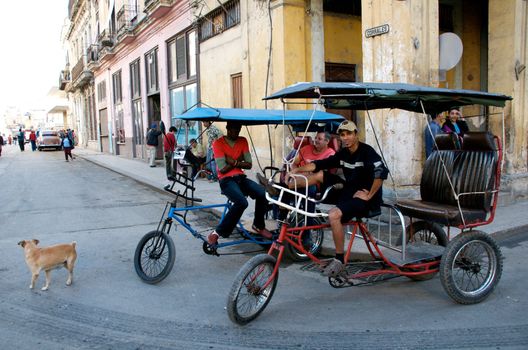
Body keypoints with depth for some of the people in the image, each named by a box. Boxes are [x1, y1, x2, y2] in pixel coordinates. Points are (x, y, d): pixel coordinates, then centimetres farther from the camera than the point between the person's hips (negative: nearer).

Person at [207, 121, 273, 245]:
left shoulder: (243, 141, 9)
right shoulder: (218, 143, -7)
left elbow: (249, 164, 3)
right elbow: (223, 169, -13)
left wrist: (234, 162, -11)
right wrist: (238, 161, -3)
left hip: (241, 178, 5)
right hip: (226, 180, -5)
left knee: (262, 193, -23)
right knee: (242, 202, -33)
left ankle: (258, 225, 2)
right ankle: (218, 232, -18)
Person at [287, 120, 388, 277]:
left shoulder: (366, 151, -14)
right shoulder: (343, 153, 8)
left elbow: (381, 173, -28)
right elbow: (318, 164, 4)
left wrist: (369, 196, -24)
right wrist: (297, 169, -7)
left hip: (364, 197, -8)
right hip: (348, 191, 8)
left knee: (334, 214, -31)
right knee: (320, 175, -2)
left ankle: (339, 260, -17)